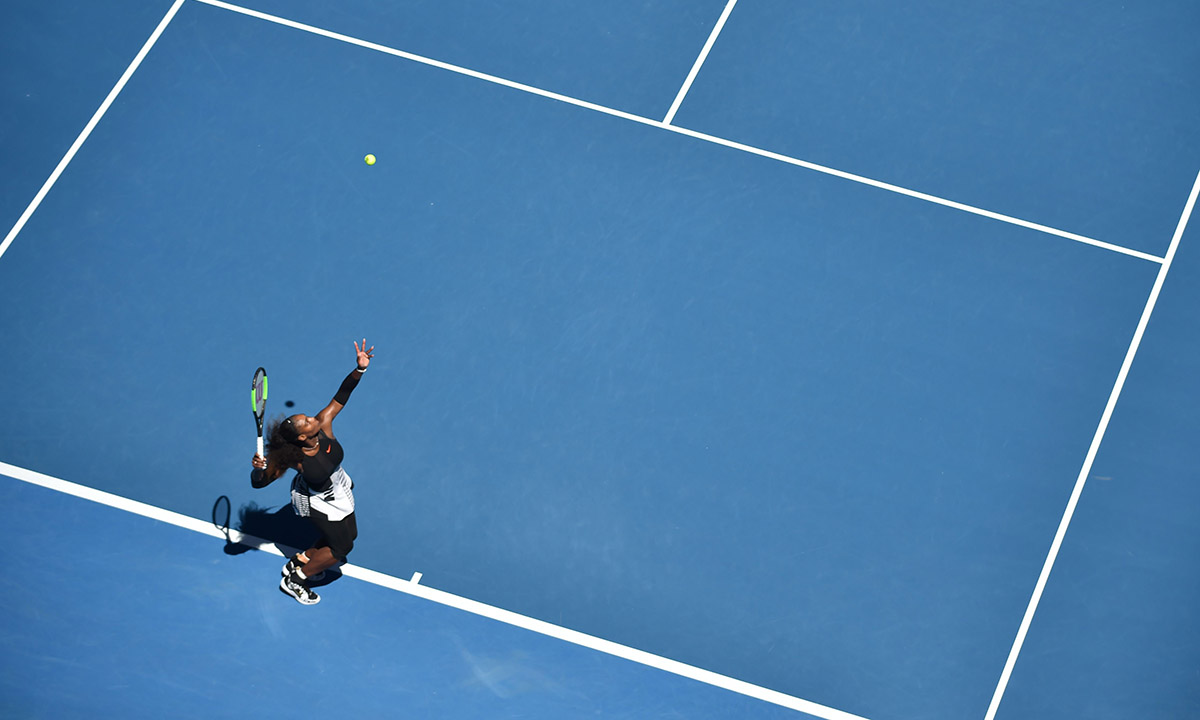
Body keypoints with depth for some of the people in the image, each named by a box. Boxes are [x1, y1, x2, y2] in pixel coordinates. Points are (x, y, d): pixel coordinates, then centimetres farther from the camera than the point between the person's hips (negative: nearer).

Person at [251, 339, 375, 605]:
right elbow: (259, 482, -30)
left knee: (348, 535, 21)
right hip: (319, 503, -6)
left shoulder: (323, 426, -28)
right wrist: (259, 469, -53)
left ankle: (299, 561, 39)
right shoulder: (291, 459, -37)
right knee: (341, 547, 5)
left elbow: (340, 397, -24)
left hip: (341, 490, 6)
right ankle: (294, 580, 23)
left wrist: (360, 369, -37)